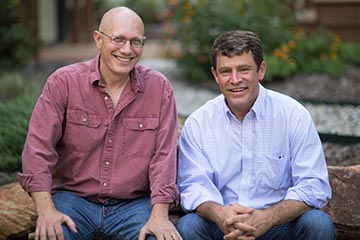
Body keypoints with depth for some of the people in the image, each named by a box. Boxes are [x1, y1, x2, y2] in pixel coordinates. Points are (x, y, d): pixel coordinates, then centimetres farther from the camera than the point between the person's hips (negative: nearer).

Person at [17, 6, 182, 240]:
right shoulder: (63, 82, -3)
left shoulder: (159, 87, 1)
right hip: (72, 197, -1)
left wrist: (159, 215, -16)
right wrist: (46, 210, -21)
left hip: (134, 203, 1)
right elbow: (38, 147, -8)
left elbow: (164, 155, -4)